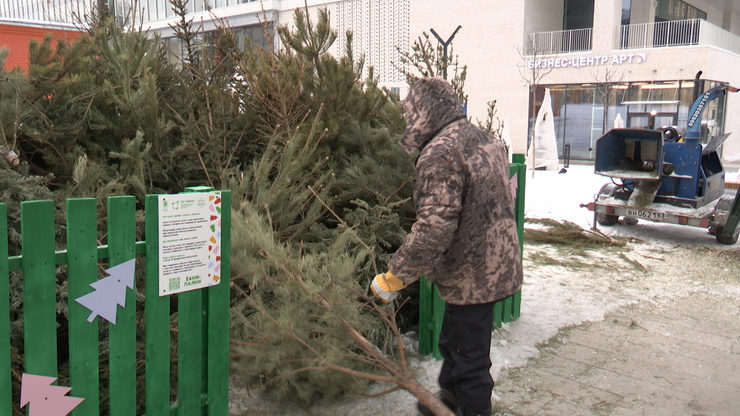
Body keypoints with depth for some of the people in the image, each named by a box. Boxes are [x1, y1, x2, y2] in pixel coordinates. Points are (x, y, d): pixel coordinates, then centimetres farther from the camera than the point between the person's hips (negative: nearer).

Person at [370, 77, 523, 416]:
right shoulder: (485, 139, 9)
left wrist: (395, 277, -21)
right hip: (497, 264, 10)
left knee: (468, 359, 5)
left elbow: (435, 226, -29)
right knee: (454, 345, 26)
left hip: (472, 274, -10)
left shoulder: (440, 153, -22)